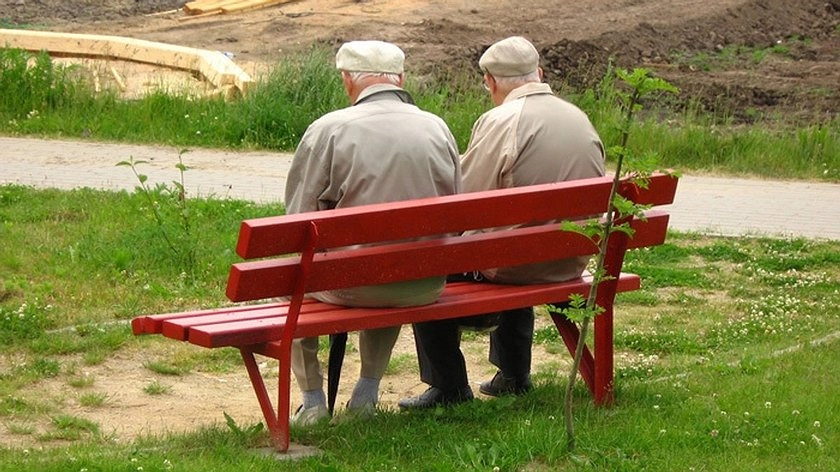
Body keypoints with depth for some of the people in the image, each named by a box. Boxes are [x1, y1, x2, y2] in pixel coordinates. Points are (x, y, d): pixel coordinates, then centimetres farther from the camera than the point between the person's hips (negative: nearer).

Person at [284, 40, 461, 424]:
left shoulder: (328, 129, -9)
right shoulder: (437, 129, 3)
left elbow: (299, 220, -8)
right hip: (425, 287, 4)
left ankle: (313, 403, 27)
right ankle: (367, 395, 39)